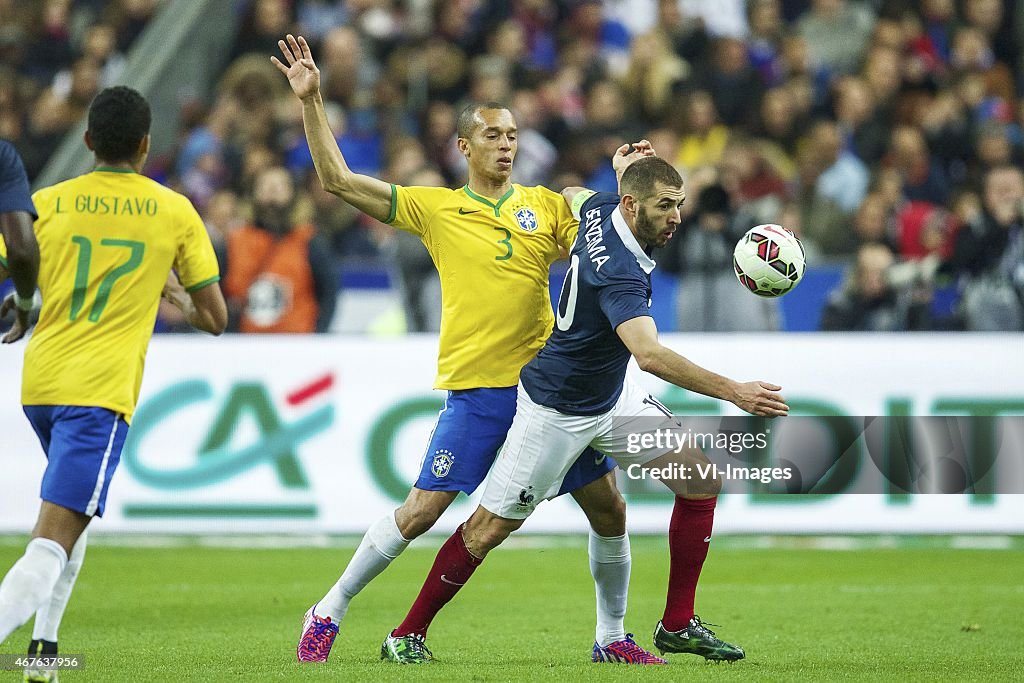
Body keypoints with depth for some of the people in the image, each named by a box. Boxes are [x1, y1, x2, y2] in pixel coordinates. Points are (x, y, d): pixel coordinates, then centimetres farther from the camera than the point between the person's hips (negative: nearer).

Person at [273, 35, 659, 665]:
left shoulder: (546, 205, 11)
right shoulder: (435, 208, 4)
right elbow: (339, 180, 3)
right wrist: (311, 101, -3)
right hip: (475, 387, -3)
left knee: (609, 510, 3)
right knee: (423, 508, -9)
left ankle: (613, 635, 20)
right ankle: (328, 615, 4)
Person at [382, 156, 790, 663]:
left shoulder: (602, 208, -8)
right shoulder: (619, 272, -34)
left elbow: (569, 197, 18)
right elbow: (650, 355, -49)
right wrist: (733, 392, -51)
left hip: (613, 396, 9)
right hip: (556, 408, -9)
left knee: (702, 479, 1)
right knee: (491, 527, -1)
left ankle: (677, 625, 7)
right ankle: (407, 633, 15)